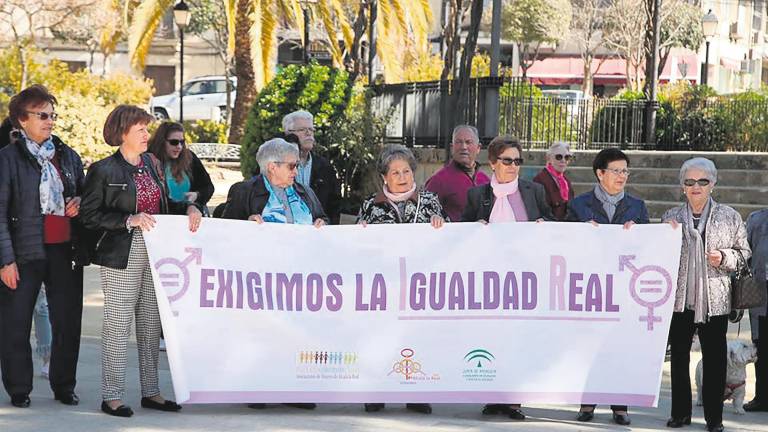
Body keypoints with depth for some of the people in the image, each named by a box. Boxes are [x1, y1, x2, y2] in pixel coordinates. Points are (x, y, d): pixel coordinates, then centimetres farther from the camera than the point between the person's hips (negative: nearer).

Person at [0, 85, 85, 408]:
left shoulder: (68, 156, 12)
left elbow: (83, 196, 26)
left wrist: (79, 204, 0)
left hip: (64, 249, 4)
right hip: (26, 250, -4)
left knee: (68, 321, 6)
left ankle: (64, 387, 20)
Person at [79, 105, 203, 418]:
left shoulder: (151, 164, 12)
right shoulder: (104, 170, -8)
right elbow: (89, 215, -10)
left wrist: (189, 208, 2)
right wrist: (130, 220, -19)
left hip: (155, 255, 7)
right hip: (122, 257, -7)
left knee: (151, 326, 11)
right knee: (117, 325, -4)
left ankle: (151, 392, 19)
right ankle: (111, 396, 2)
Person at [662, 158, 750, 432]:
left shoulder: (730, 217, 5)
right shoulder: (671, 217, 8)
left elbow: (744, 253, 8)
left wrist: (724, 258, -10)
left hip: (715, 301, -2)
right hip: (680, 298, 2)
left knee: (715, 359, 0)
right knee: (679, 357, 8)